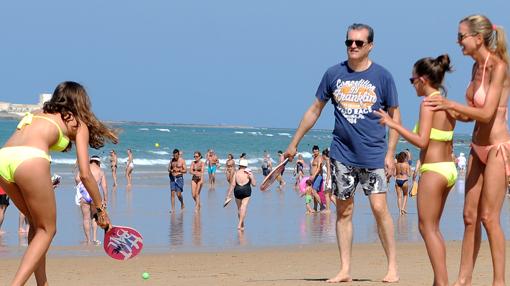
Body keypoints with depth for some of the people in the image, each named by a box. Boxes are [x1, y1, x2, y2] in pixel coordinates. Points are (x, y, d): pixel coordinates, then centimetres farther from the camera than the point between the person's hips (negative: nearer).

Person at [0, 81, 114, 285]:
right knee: (47, 230, 10)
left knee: (36, 224, 24)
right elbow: (85, 174, 13)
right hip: (30, 160, -5)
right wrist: (100, 208, 21)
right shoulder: (78, 124, 19)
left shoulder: (37, 114, 34)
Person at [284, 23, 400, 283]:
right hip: (342, 153, 3)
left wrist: (390, 153, -5)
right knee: (344, 210, 4)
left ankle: (392, 267, -1)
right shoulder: (334, 74, 4)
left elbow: (394, 116, 4)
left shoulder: (382, 76, -2)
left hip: (373, 153, -3)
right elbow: (315, 110, 13)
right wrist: (294, 144, 13)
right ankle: (345, 270, 9)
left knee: (379, 207, -10)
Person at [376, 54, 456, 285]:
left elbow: (422, 141, -21)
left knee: (427, 227, -5)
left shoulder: (428, 104, -13)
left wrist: (394, 125, -16)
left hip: (433, 170, -9)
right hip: (449, 168, 9)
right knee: (431, 227, 16)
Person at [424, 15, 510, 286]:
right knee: (470, 217, 9)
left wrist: (451, 104, -12)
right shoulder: (476, 67, 10)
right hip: (478, 148, 8)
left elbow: (487, 113, -20)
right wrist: (445, 109, 0)